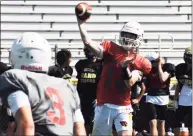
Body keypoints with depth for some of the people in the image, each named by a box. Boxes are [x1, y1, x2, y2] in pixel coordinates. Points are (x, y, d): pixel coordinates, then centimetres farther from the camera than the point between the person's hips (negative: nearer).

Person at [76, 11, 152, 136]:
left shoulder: (142, 63, 0)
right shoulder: (111, 48, 0)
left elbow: (129, 84, -10)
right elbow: (88, 43, -14)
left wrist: (125, 66, -27)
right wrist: (81, 22, -18)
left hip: (123, 107, 0)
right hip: (104, 105, 0)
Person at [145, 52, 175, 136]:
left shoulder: (168, 67, -5)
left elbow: (162, 79, -19)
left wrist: (159, 65, -15)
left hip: (163, 98, 0)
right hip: (151, 98, 0)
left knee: (161, 123, 9)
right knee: (153, 123, -11)